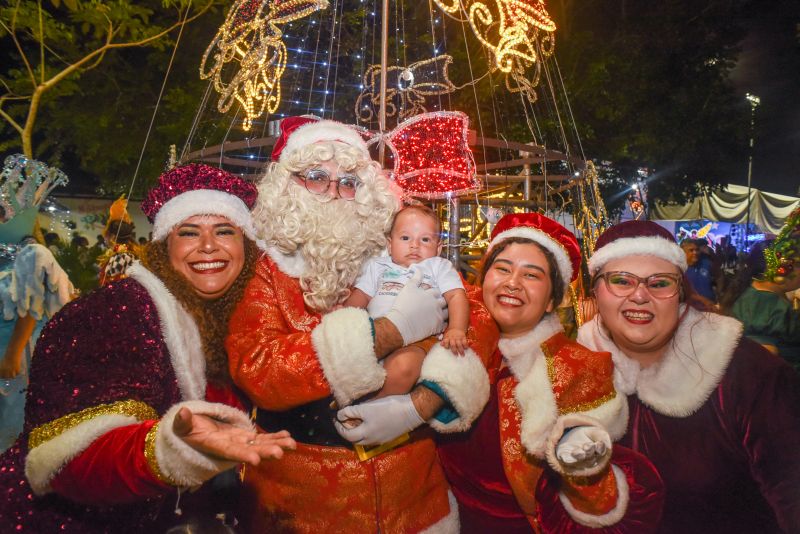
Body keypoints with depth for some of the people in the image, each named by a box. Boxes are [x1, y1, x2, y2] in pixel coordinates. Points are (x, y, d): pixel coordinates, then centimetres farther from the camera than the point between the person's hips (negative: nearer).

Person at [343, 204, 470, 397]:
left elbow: (456, 296, 7)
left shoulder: (439, 267, 20)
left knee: (402, 367, -36)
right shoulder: (377, 266, 28)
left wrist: (456, 329, -11)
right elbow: (361, 296, 19)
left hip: (417, 338, -3)